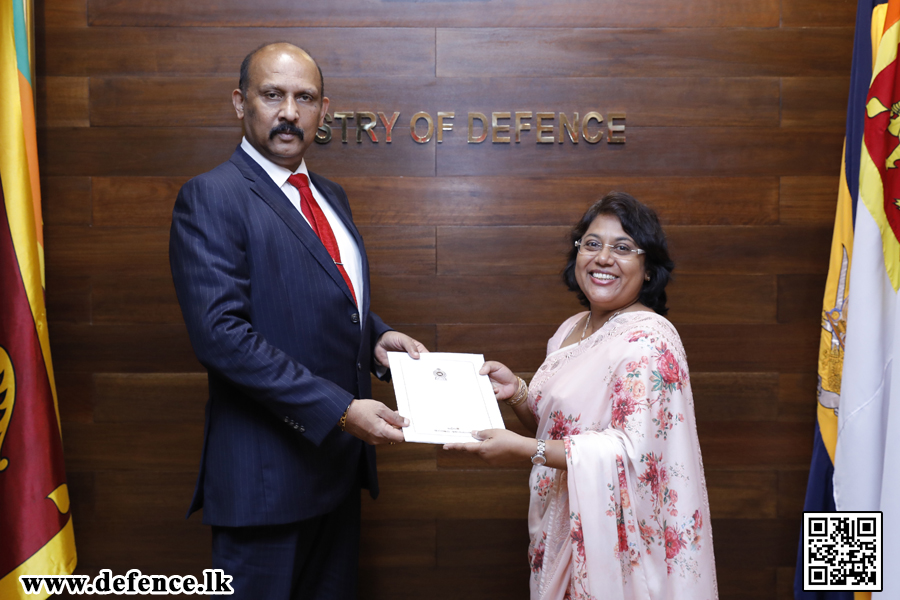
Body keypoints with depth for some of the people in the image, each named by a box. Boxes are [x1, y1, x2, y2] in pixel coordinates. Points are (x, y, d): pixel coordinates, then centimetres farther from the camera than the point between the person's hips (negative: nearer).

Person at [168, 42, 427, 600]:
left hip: (340, 457, 8)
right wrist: (338, 409, -24)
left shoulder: (330, 195, 13)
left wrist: (375, 336, 0)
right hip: (267, 470, -7)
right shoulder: (211, 198, -13)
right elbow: (221, 332, -22)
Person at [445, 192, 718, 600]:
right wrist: (517, 393, -7)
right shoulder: (572, 328, 6)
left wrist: (526, 452, -26)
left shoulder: (649, 340, -19)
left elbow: (635, 451, -25)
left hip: (617, 534, -7)